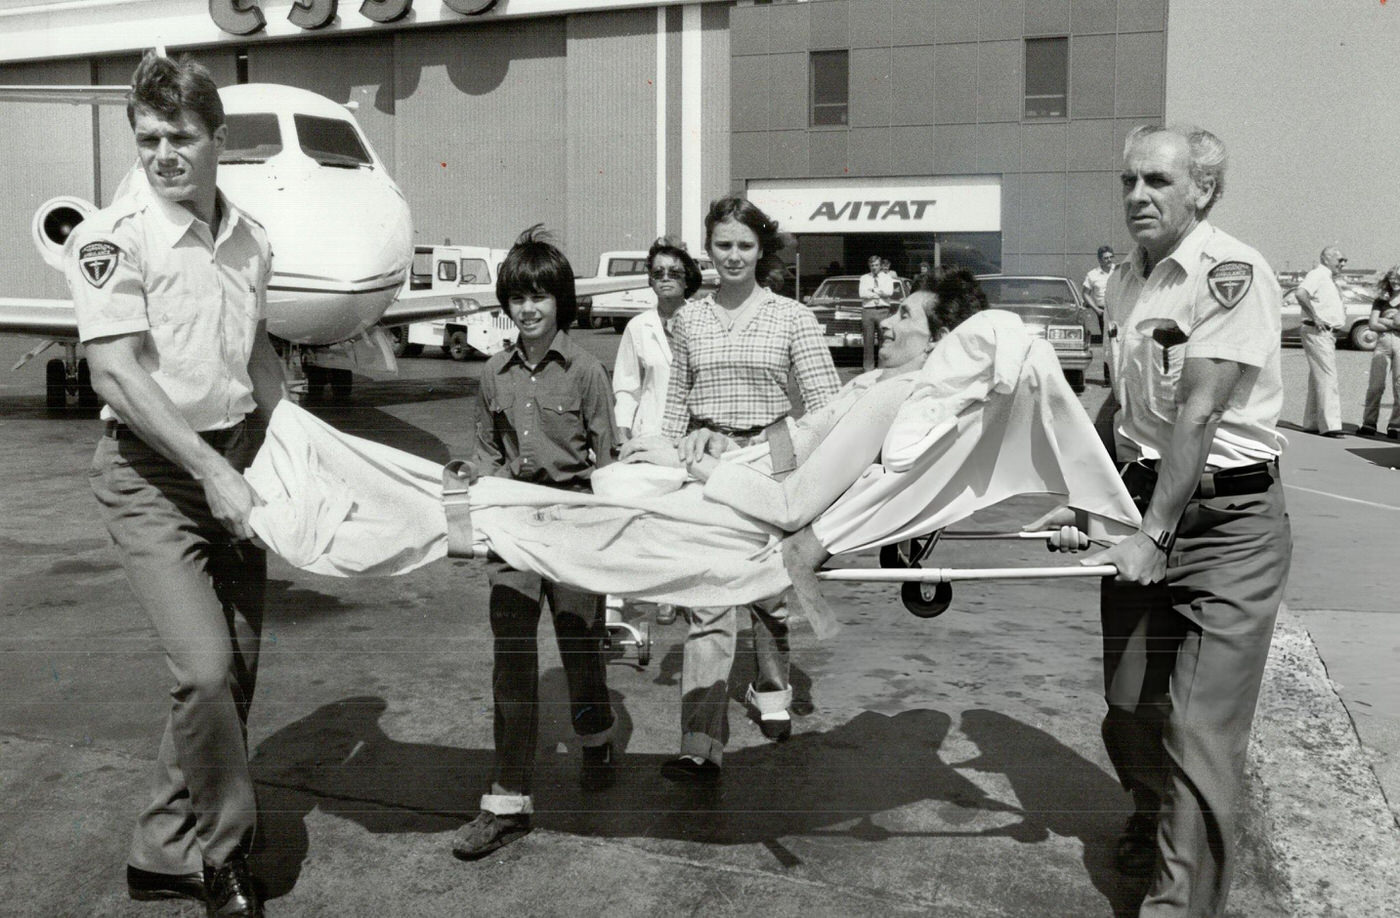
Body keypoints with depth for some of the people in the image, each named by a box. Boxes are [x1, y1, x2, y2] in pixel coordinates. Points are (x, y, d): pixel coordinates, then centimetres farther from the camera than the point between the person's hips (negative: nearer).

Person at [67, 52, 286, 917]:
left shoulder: (249, 236, 6)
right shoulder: (114, 237, -13)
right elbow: (117, 374, -19)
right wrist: (210, 470, -22)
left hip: (231, 461, 7)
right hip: (153, 470, -6)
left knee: (239, 666, 8)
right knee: (206, 669, -16)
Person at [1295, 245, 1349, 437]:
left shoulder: (1330, 279, 21)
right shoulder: (1317, 274, -11)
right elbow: (1301, 293, -29)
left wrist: (1342, 311, 17)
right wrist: (1315, 317, -27)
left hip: (1328, 333, 10)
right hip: (1317, 332, -10)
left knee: (1318, 378, 12)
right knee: (1327, 377, -14)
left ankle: (1312, 422, 18)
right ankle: (1329, 424, -17)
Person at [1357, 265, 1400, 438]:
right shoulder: (1381, 301, 14)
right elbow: (1372, 324, 5)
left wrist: (1383, 320, -2)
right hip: (1383, 342, 1)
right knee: (1375, 385, -2)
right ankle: (1369, 424, 2)